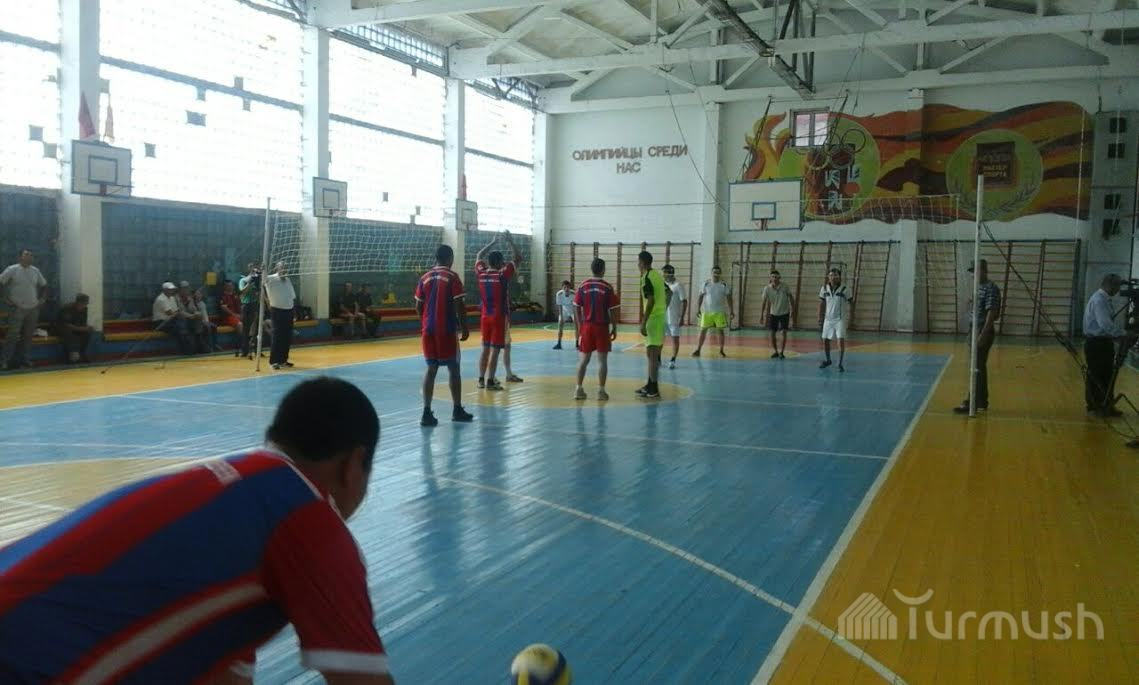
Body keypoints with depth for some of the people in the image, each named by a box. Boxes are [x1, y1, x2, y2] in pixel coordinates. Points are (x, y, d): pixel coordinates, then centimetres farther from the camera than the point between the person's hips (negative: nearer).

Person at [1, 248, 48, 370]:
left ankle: (26, 360, 15)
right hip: (17, 308, -5)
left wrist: (42, 298, 11)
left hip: (33, 309, 5)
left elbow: (44, 285, 22)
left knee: (28, 336, 8)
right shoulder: (12, 269, -5)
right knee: (13, 335, -7)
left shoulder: (35, 271, 10)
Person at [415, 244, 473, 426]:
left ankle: (427, 412, 0)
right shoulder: (452, 277, -7)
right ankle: (457, 410, 15)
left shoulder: (424, 278, 8)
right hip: (447, 330, -5)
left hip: (428, 330, 5)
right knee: (453, 369, 7)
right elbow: (459, 306, -11)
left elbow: (418, 307, 10)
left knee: (431, 369, 7)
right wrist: (464, 328, -2)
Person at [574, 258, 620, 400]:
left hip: (587, 326, 3)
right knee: (602, 359, 2)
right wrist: (614, 328, 4)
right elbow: (612, 311, -5)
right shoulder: (607, 287, -7)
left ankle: (578, 389, 10)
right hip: (602, 327, -3)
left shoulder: (583, 286, 1)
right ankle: (601, 390, 1)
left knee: (583, 358, 10)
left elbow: (577, 308, 4)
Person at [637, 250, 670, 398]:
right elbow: (669, 293, 23)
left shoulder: (647, 278, -15)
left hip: (653, 318, -9)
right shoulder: (657, 275, 12)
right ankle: (651, 385, 23)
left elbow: (651, 301, -23)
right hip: (661, 316, 9)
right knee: (653, 353, 16)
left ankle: (653, 389, -4)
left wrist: (643, 323, -21)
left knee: (651, 353, -6)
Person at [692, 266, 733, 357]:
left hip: (720, 312, -1)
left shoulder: (724, 285, -1)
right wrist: (698, 309, -5)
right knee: (703, 330, -1)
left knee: (720, 331, 2)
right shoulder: (706, 284, 1)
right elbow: (700, 297, 4)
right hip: (707, 312, 1)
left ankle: (721, 351, 12)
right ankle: (698, 350, 3)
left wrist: (731, 311, -5)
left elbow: (729, 298, 1)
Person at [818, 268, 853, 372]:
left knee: (841, 340, -14)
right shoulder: (824, 288, -1)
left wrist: (850, 315, -6)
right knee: (825, 340, 10)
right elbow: (822, 303, 8)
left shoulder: (844, 289, -11)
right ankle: (828, 360, 31)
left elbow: (851, 302, -2)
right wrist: (820, 317, 5)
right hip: (828, 318, 4)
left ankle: (840, 364, -9)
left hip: (840, 319, -4)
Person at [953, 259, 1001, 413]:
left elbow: (991, 313, -21)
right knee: (978, 367, 13)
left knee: (977, 368, -6)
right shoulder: (979, 288, 13)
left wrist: (983, 335, -25)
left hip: (983, 332, -9)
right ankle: (980, 401, 21)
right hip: (975, 331, 9)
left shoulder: (991, 289, -15)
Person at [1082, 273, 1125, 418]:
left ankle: (1107, 406, 21)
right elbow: (1106, 325, -26)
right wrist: (1123, 334, -21)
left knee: (1107, 376, 13)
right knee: (1096, 376, -1)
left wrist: (1119, 333, 6)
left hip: (1103, 342, 10)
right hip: (1096, 343, -10)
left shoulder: (1104, 299, 12)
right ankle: (1095, 407, 8)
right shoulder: (1099, 300, -19)